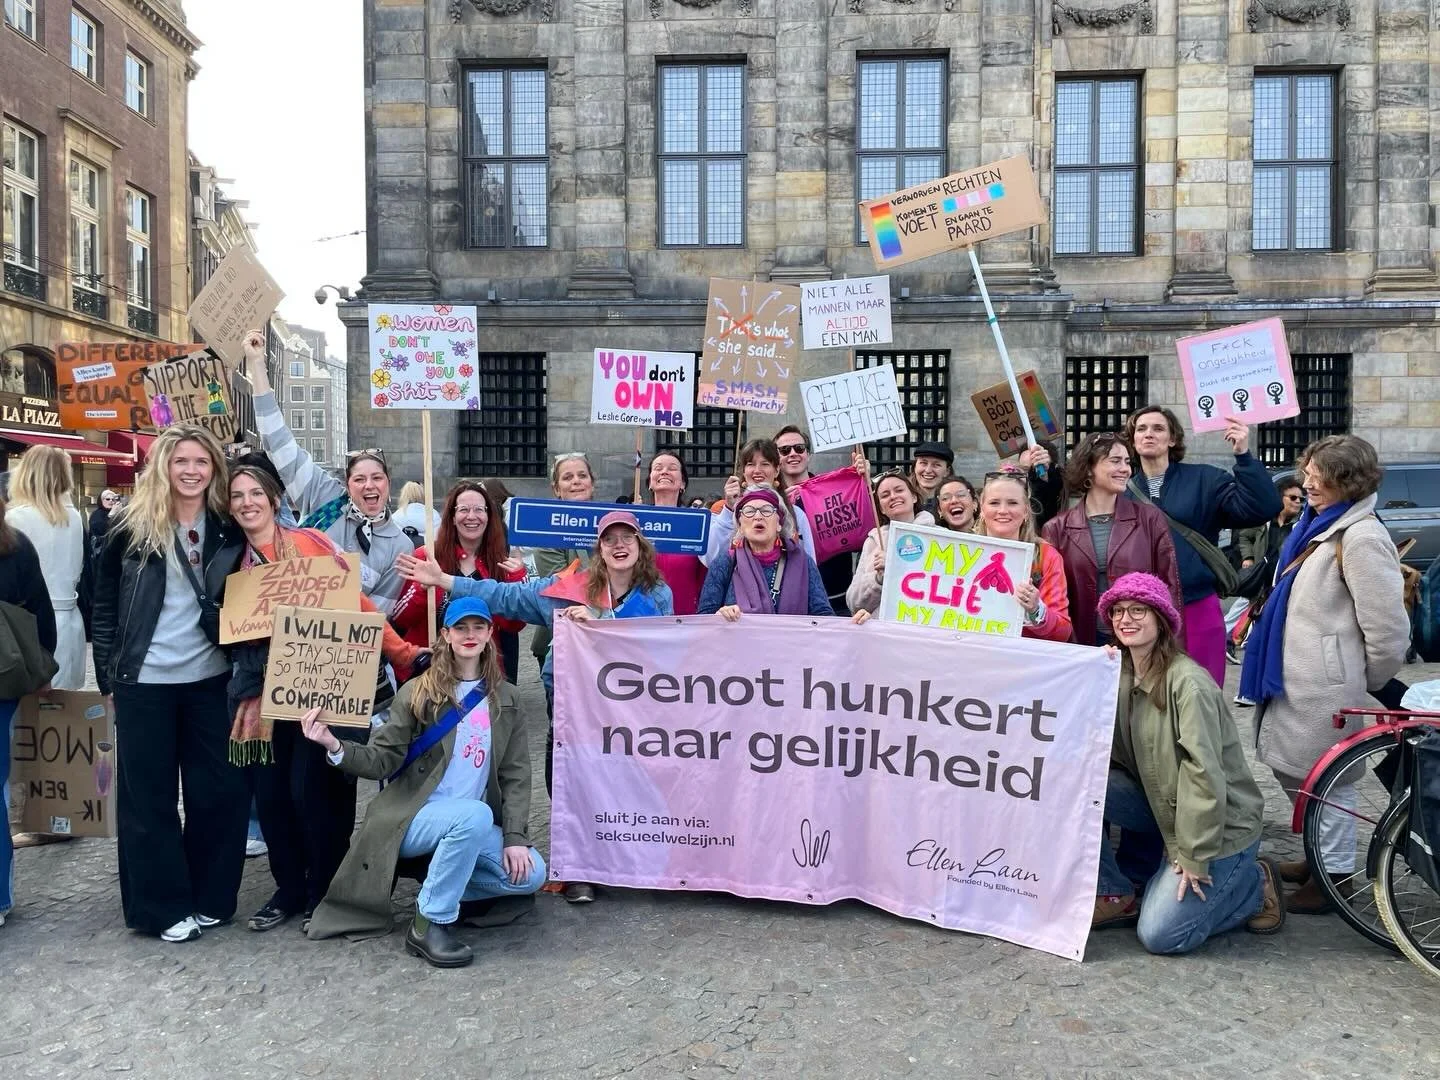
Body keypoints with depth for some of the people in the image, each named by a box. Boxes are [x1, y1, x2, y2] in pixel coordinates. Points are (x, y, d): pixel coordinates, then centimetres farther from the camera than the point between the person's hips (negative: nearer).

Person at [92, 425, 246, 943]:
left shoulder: (229, 527, 2)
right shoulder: (130, 526, -3)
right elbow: (104, 603, 3)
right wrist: (109, 672, 0)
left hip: (211, 678, 2)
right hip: (144, 681, -2)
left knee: (221, 788, 6)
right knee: (148, 794, 5)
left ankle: (210, 897, 22)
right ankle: (163, 906, 18)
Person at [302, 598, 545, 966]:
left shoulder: (506, 699, 6)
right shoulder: (417, 692, -3)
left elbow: (516, 774, 2)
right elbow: (383, 760, -7)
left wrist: (515, 837, -10)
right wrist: (334, 746, -27)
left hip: (474, 825, 4)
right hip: (414, 817, -4)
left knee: (530, 874, -17)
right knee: (474, 814, -35)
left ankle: (443, 887, 6)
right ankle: (428, 923, -18)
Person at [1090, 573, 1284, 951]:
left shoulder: (1188, 682, -22)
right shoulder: (1119, 674, 1)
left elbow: (1205, 774, -23)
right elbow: (1110, 752, -3)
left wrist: (1194, 858, -21)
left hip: (1220, 825, -6)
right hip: (1160, 805, 6)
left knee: (1160, 934, -12)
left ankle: (1255, 882, 12)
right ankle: (1117, 896, 0)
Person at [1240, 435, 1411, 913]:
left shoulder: (1360, 538, -19)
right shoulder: (1314, 524, 10)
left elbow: (1387, 626, -19)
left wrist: (1369, 683, -6)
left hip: (1324, 683, -9)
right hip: (1295, 676, 9)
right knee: (1289, 766, 18)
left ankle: (1335, 871, 21)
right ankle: (1322, 854, 36)